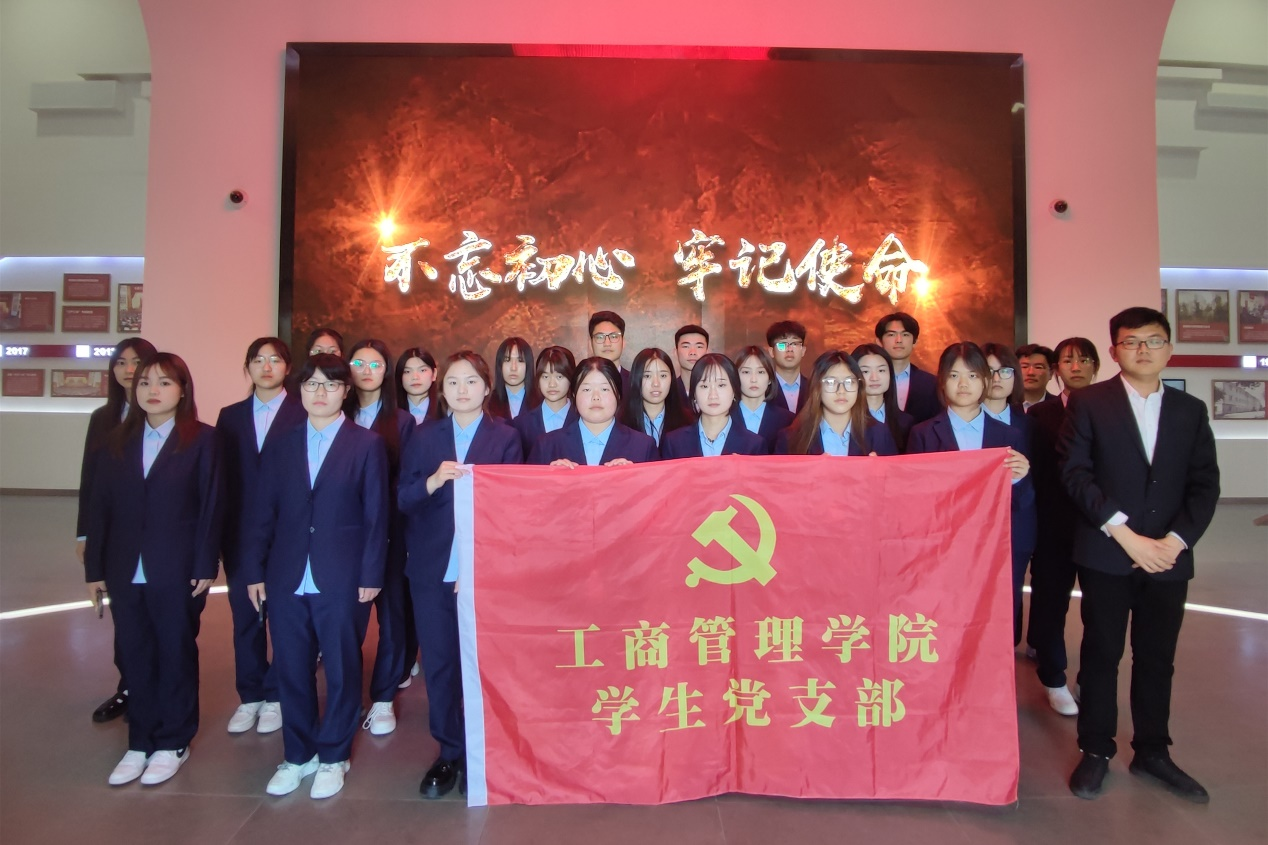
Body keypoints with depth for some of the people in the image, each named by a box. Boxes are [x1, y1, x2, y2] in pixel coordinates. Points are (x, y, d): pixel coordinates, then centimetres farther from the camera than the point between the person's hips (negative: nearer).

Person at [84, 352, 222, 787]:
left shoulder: (202, 440, -5)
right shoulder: (116, 442, 8)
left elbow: (211, 506, -8)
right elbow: (100, 507, 6)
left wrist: (205, 566, -11)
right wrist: (95, 568, 3)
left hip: (177, 570, -4)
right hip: (125, 570, 4)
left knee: (176, 654, 9)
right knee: (135, 657, 12)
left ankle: (173, 743, 23)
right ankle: (140, 743, 26)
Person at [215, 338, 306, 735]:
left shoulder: (303, 414, -5)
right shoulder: (230, 416, 10)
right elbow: (221, 476, 6)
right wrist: (220, 531, 0)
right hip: (240, 534, 4)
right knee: (244, 617, 13)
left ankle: (276, 696, 23)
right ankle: (249, 696, 28)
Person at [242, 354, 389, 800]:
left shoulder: (367, 444, -1)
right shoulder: (281, 445, 9)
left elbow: (376, 515, -3)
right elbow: (263, 513, 9)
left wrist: (371, 576, -7)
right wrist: (254, 571, 4)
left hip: (342, 580, -3)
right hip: (286, 579, 3)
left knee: (342, 671, 8)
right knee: (291, 670, 11)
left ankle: (333, 757, 26)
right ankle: (297, 755, 30)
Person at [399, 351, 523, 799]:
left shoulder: (505, 437, 2)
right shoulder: (424, 437, 8)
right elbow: (403, 499, 0)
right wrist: (433, 481, -17)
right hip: (432, 568, 2)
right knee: (438, 663, 8)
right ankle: (449, 753, 25)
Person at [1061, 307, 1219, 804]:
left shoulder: (1190, 410, 10)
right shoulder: (1088, 403, -1)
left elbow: (1205, 484, 4)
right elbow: (1075, 473, -9)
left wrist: (1175, 541, -10)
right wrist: (1124, 533, -15)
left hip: (1169, 555, 3)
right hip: (1105, 554, -3)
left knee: (1157, 657, 12)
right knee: (1101, 653, 6)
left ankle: (1152, 752, 28)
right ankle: (1096, 751, 19)